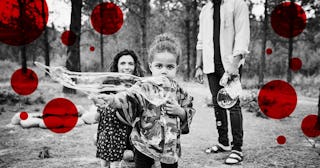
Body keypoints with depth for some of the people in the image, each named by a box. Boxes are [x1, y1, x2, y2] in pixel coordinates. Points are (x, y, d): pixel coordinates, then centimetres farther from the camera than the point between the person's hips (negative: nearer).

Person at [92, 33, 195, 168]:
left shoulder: (178, 91, 2)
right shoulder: (144, 87, -11)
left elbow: (190, 113, 9)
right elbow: (129, 97, -28)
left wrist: (180, 111, -13)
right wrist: (111, 99, -48)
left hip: (170, 146, 3)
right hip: (145, 144, -3)